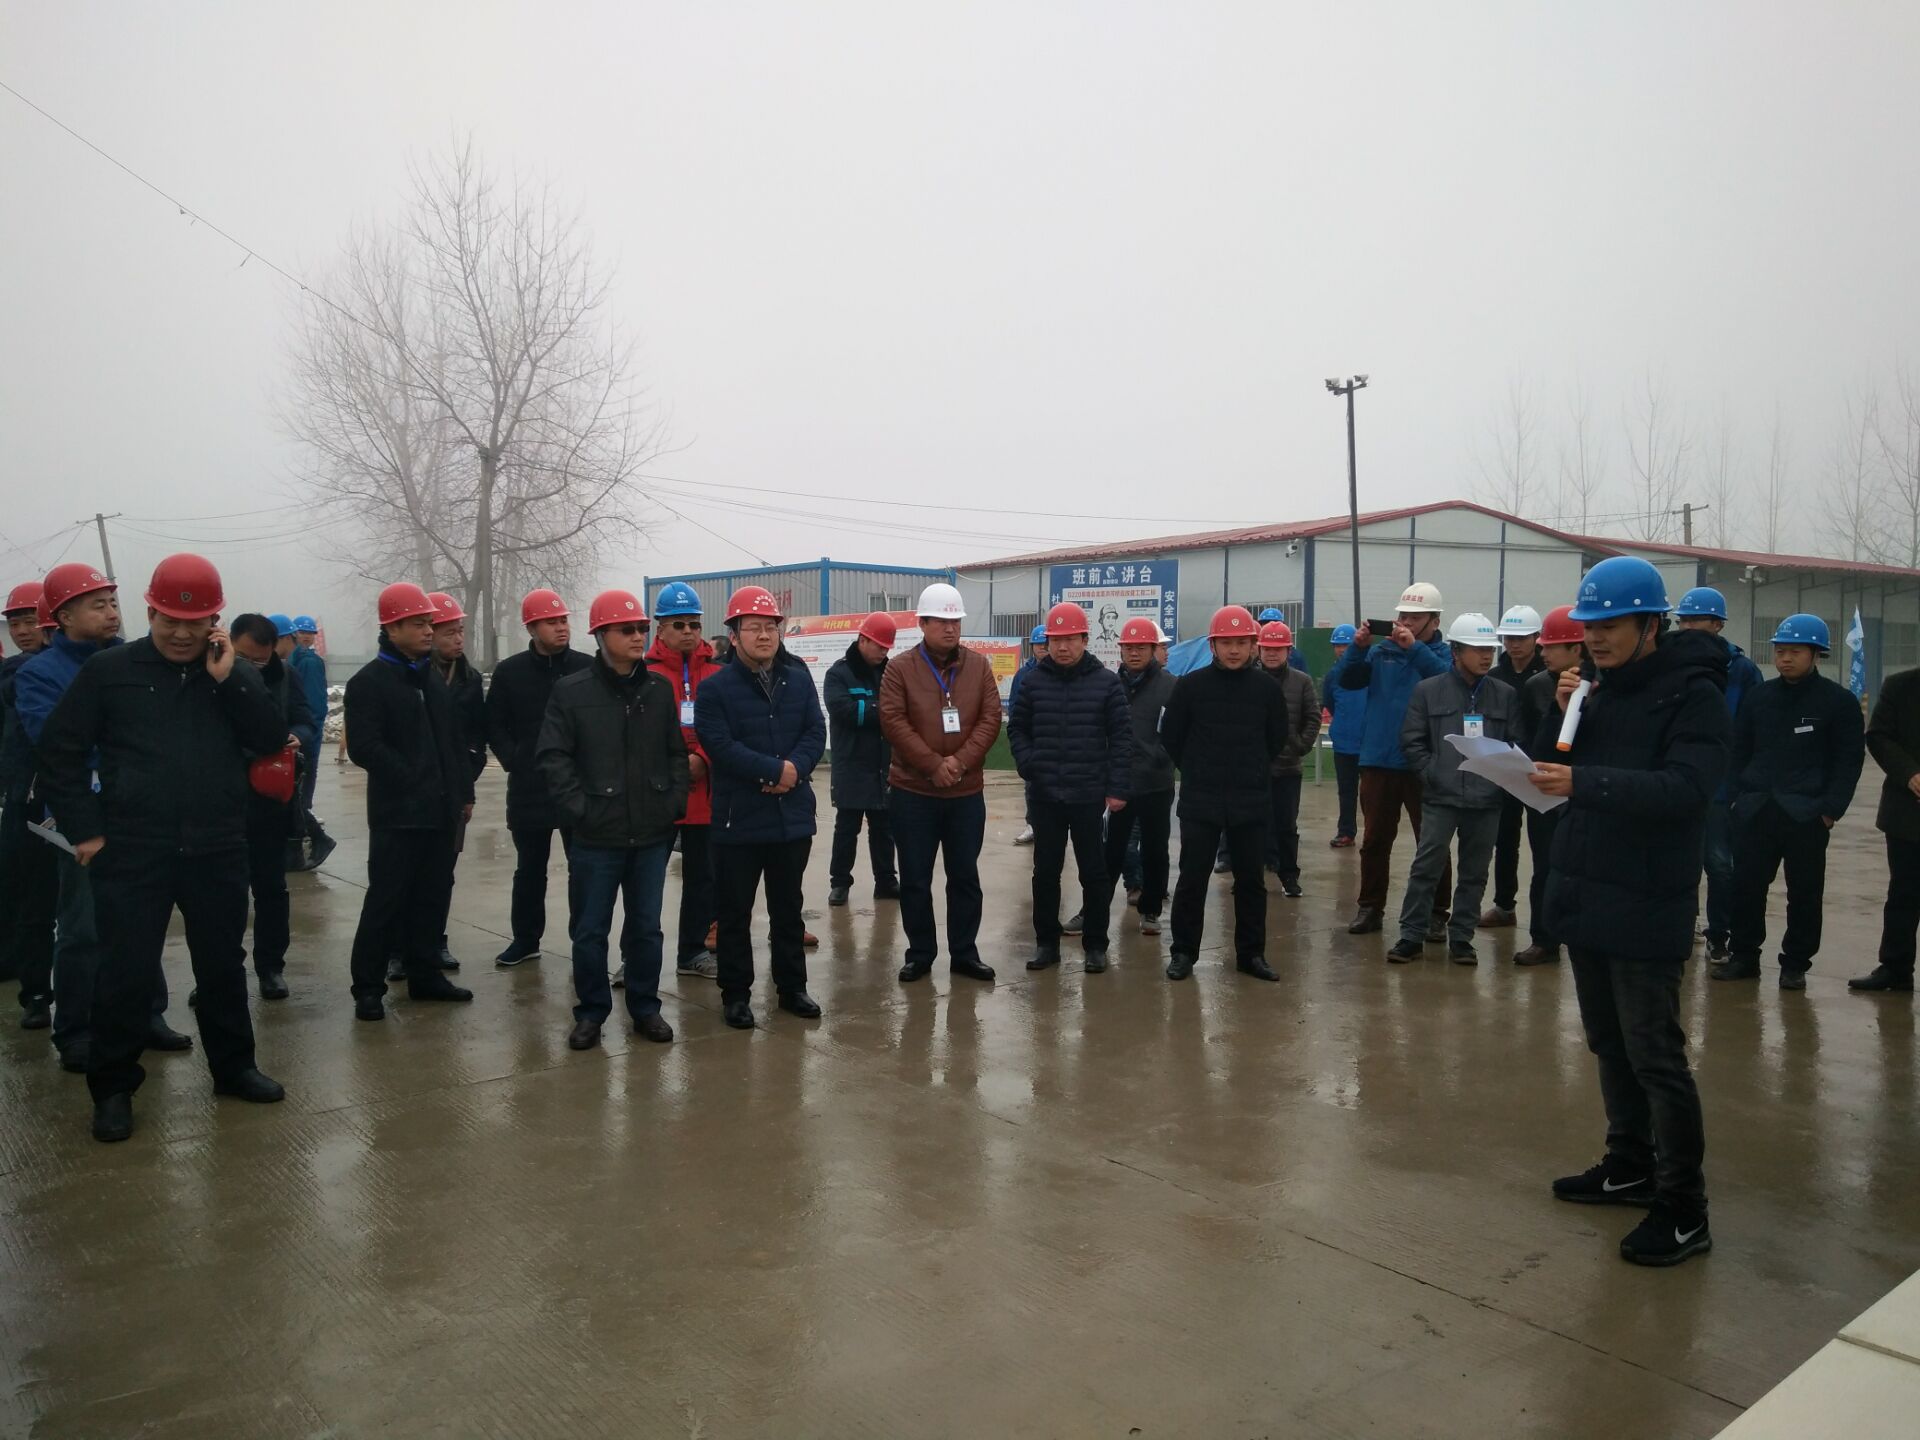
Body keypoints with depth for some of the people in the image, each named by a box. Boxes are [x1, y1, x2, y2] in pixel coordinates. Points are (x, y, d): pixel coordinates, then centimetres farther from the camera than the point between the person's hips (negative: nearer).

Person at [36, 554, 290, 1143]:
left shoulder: (233, 673, 6)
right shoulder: (108, 670, -2)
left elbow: (272, 740, -5)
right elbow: (59, 752, 0)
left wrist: (228, 679, -15)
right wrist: (84, 831, -5)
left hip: (217, 851, 3)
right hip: (132, 854, -2)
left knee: (223, 965, 13)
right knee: (126, 973, 2)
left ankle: (233, 1066, 27)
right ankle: (113, 1087, 17)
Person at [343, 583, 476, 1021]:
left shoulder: (433, 677, 16)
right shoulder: (369, 681, -7)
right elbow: (364, 747, -16)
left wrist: (463, 791, 15)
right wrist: (413, 779, -15)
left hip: (440, 809, 7)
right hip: (397, 812, -7)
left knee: (433, 894, 12)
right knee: (386, 898, -3)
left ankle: (424, 973, 23)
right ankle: (368, 987, 6)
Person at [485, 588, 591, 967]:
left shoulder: (586, 668, -1)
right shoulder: (509, 672, 2)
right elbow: (495, 727, 6)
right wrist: (515, 762, -5)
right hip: (529, 788, 1)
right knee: (530, 868, 13)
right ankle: (525, 939, 25)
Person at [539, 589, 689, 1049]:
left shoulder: (660, 689, 6)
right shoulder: (572, 691, -5)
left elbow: (677, 753, 10)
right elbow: (552, 757, -7)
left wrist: (674, 803, 1)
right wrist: (580, 808, -12)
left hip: (652, 835, 3)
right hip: (596, 837, -3)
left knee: (646, 927, 12)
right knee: (591, 930, 7)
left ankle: (645, 1007, 26)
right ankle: (591, 1011, 21)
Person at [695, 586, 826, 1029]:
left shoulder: (799, 678, 5)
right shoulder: (715, 688, -8)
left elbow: (816, 732, -1)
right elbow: (720, 746, -18)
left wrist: (795, 769, -19)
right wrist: (776, 770, -19)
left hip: (793, 816, 4)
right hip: (738, 819, -4)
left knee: (788, 908, 16)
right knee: (735, 912, 7)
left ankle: (792, 986, 28)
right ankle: (736, 993, 20)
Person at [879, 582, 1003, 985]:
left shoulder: (979, 665, 3)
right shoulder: (900, 668, -4)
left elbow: (990, 718, -3)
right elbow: (893, 723, -12)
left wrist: (961, 761, -16)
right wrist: (935, 765, -17)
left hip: (967, 793, 2)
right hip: (912, 793, -2)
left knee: (965, 876, 10)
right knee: (915, 879, 6)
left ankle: (964, 953, 22)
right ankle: (920, 953, 19)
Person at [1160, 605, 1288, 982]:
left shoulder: (1267, 688, 0)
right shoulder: (1190, 685, -5)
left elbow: (1277, 740, 13)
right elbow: (1170, 737, 4)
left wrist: (1252, 772, 11)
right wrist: (1197, 772, 9)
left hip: (1250, 803, 2)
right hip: (1199, 802, -1)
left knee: (1251, 880, 9)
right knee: (1192, 879, 3)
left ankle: (1251, 953, 20)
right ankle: (1183, 952, 14)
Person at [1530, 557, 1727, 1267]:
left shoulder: (1693, 694, -12)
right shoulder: (1601, 685, 12)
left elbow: (1685, 789, -24)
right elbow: (1569, 764, 12)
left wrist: (1585, 783, -33)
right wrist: (1562, 714, -6)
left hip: (1646, 908, -8)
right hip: (1584, 896, 8)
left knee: (1655, 1057, -3)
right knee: (1610, 1046, 17)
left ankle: (1684, 1211, 8)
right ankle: (1631, 1168, 32)